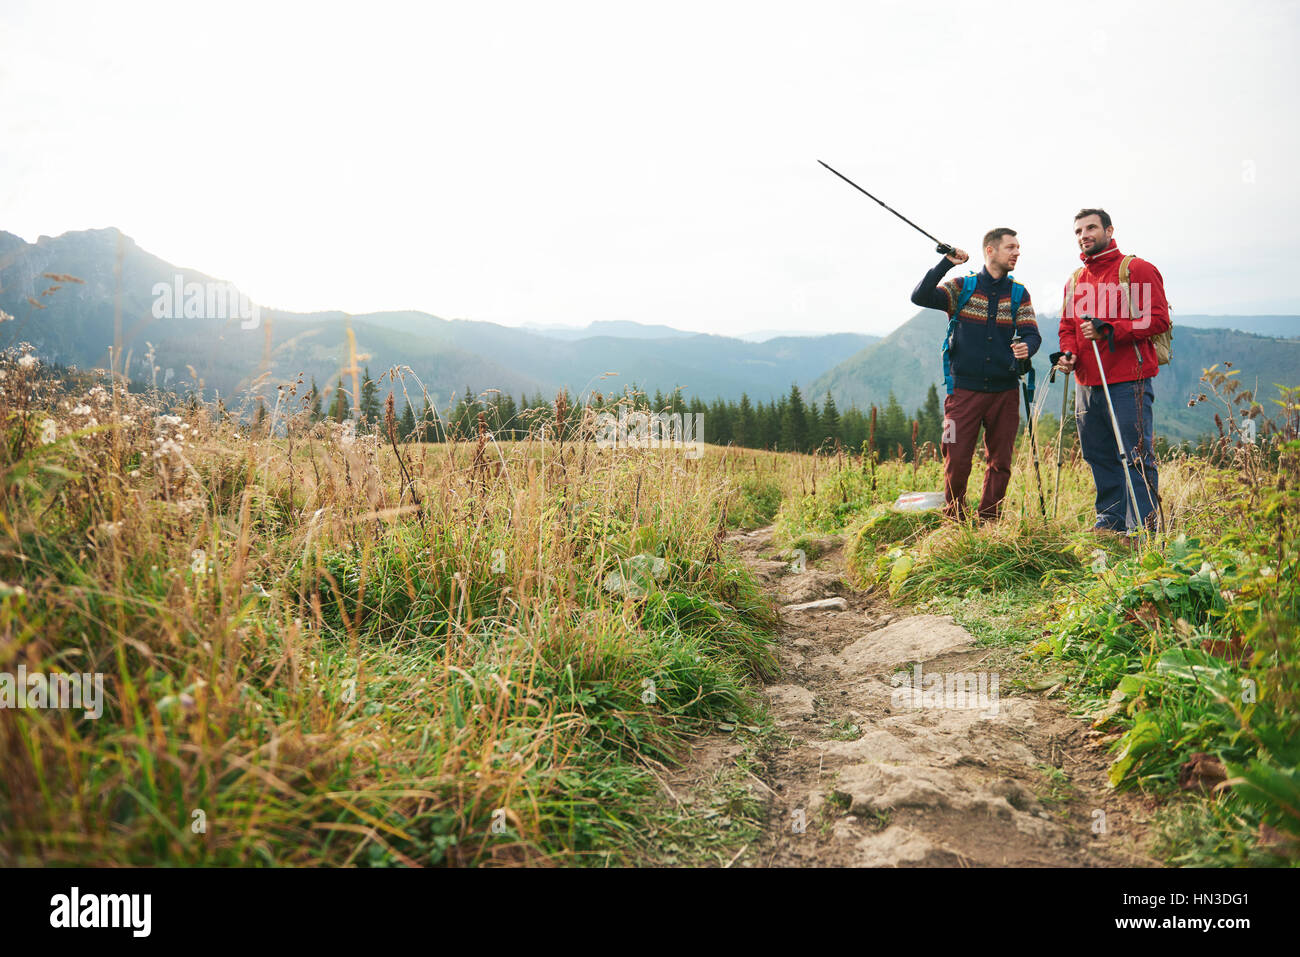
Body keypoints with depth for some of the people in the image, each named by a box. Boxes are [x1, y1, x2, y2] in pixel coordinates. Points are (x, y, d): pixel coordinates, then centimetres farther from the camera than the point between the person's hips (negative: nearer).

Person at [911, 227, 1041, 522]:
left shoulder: (1019, 294, 10)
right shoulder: (962, 288, 3)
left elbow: (1032, 333, 1)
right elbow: (920, 297, -10)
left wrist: (1026, 347, -22)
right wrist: (946, 263, -18)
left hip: (1005, 391, 3)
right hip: (965, 389, -3)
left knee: (1000, 463, 6)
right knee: (957, 461, -5)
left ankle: (989, 524, 19)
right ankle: (953, 521, 14)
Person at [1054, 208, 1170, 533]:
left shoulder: (1137, 270, -2)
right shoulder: (1074, 281, 17)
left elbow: (1158, 320, -10)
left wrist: (1109, 330, -19)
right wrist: (1067, 353, 1)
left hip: (1129, 383, -6)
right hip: (1087, 384, 7)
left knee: (1137, 456, -5)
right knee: (1098, 456, 12)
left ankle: (1142, 529, 0)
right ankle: (1111, 519, 24)